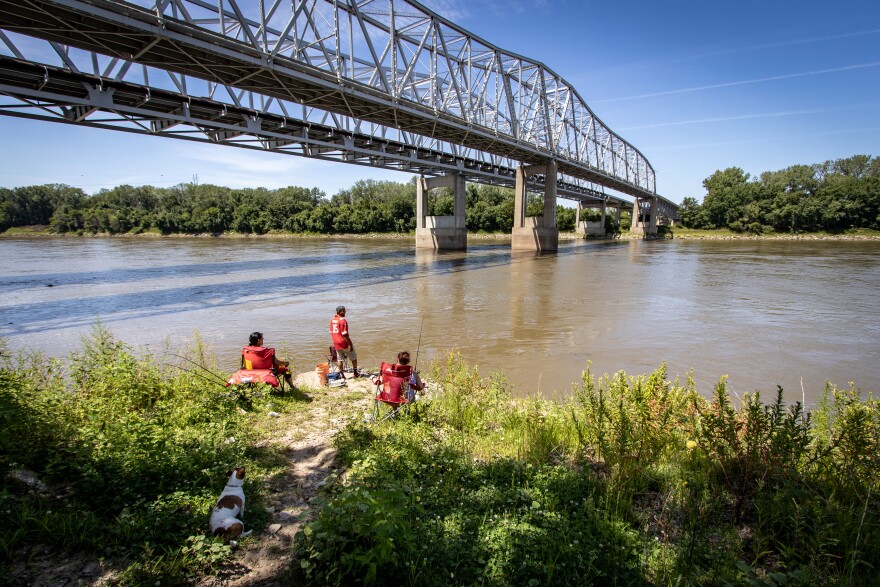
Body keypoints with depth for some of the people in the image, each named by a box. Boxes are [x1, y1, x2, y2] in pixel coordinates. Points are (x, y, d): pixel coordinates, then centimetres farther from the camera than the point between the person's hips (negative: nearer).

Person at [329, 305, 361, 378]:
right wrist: (349, 344, -19)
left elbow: (331, 332, 11)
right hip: (344, 343, -6)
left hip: (336, 344, 7)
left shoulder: (332, 320, 5)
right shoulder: (342, 320, -19)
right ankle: (355, 373, 18)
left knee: (340, 359, 13)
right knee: (354, 358, 11)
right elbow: (344, 334, -22)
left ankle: (342, 375, 16)